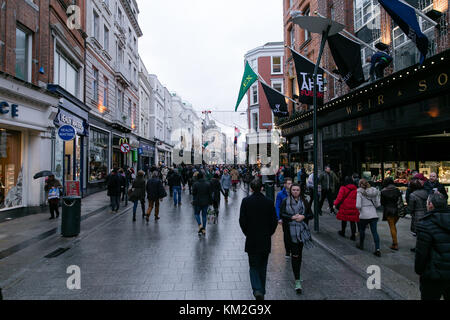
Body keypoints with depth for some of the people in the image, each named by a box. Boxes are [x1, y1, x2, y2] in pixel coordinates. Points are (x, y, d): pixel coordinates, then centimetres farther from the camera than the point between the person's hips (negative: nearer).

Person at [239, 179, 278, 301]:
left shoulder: (246, 201, -8)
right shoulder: (269, 202, -5)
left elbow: (242, 220, -8)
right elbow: (274, 221, -3)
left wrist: (247, 233, 6)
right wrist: (268, 234, 11)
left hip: (251, 240, -1)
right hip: (266, 240, 2)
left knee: (254, 266, 10)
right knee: (263, 267, 17)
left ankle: (257, 290, -7)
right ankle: (262, 292, 26)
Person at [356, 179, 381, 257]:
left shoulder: (360, 193, -9)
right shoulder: (374, 191, 6)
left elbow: (358, 205, -15)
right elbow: (378, 204, 6)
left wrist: (359, 209, 6)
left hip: (364, 215, -3)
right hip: (373, 214, 4)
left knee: (362, 230, 17)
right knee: (374, 231, 3)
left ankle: (361, 245, 33)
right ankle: (377, 249, -4)